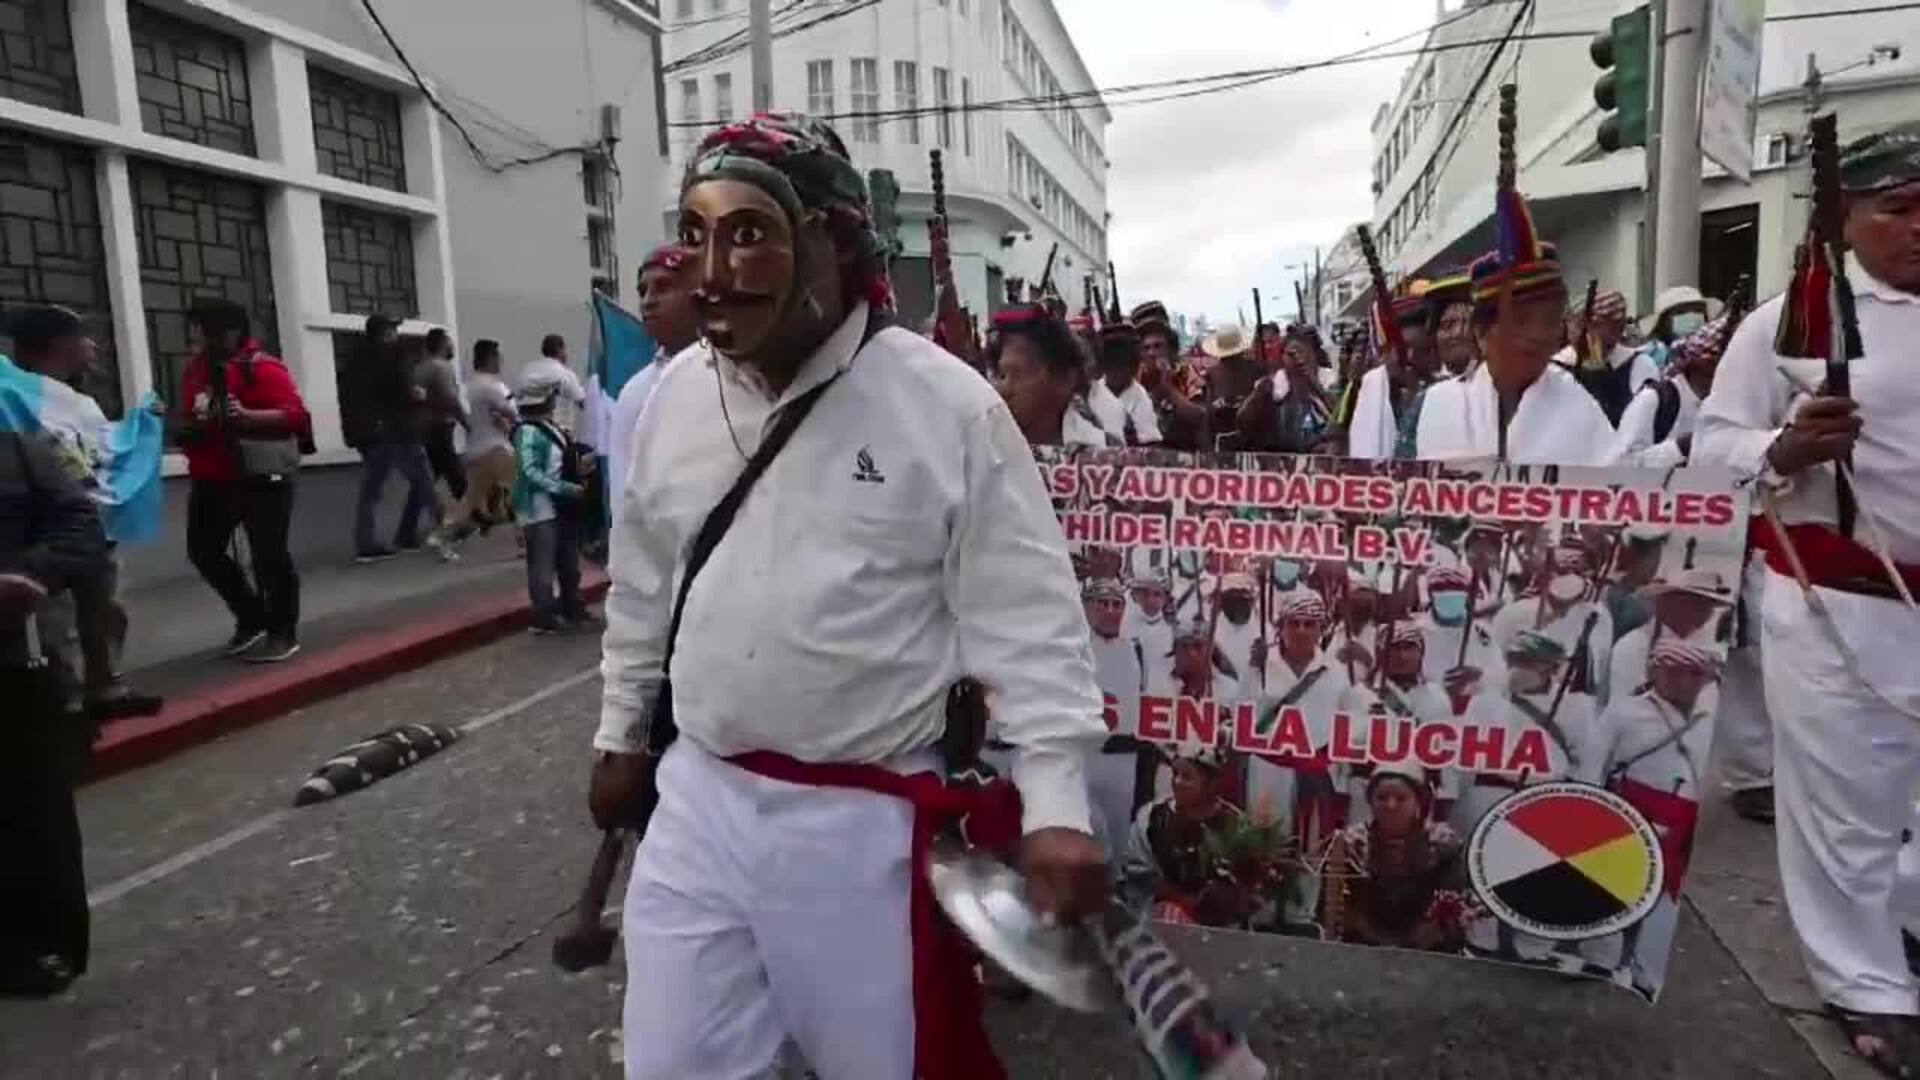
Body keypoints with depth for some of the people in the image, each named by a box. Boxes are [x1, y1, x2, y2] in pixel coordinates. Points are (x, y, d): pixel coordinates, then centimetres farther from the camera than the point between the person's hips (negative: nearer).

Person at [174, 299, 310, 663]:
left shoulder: (263, 368, -11)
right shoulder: (196, 367, 14)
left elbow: (295, 415, -21)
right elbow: (190, 415, 27)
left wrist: (246, 415, -33)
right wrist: (183, 426, 5)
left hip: (261, 477, -9)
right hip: (212, 478, 9)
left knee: (269, 555, -4)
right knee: (203, 551, 12)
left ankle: (283, 633, 8)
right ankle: (251, 618, 27)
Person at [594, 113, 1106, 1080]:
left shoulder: (947, 405, -15)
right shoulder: (674, 395, 1)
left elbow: (1028, 620, -12)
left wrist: (1055, 805, -16)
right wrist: (622, 734, 20)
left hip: (868, 820, -4)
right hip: (698, 801, 5)